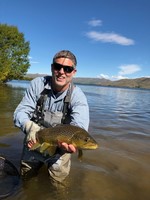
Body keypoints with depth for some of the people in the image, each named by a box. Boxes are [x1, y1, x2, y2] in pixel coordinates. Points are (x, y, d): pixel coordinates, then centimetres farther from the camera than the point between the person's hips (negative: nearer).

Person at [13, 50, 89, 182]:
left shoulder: (78, 96, -20)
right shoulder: (37, 84, -15)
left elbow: (80, 127, -31)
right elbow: (20, 112, -15)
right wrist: (30, 127, -37)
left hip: (61, 144, -2)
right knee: (26, 175, 18)